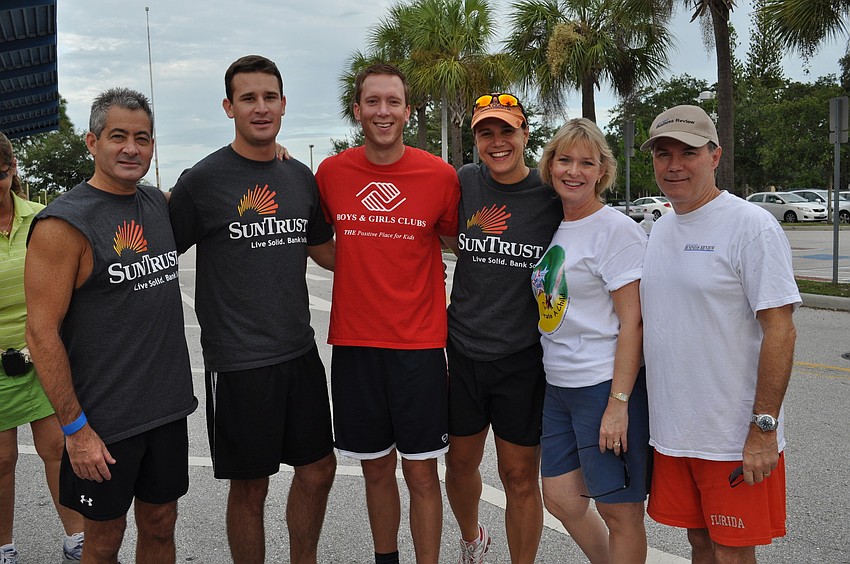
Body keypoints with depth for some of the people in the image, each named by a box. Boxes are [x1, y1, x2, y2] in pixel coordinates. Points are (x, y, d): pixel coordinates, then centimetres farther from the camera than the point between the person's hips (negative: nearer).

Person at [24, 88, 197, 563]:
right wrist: (76, 429, -15)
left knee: (160, 525, 17)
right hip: (104, 419, -5)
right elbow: (42, 333, -15)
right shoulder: (64, 223, -14)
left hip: (168, 407, 6)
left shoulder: (159, 203, 5)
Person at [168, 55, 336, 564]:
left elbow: (324, 250, 19)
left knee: (318, 469, 15)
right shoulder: (202, 180, -9)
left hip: (301, 351, 6)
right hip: (238, 362, -5)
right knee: (250, 486, 6)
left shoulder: (301, 177, 8)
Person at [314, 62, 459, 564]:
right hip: (353, 341, 2)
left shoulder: (440, 175, -5)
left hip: (419, 342, -2)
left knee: (421, 471, 4)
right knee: (376, 468, 14)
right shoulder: (331, 173, 1)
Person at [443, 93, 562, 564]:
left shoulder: (552, 196, -7)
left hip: (523, 359, -3)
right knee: (460, 465, 17)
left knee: (520, 478, 6)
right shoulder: (463, 183, -1)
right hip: (462, 352, 3)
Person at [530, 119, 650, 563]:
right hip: (559, 385, 8)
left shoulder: (616, 230, -11)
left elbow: (632, 322, -15)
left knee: (619, 511, 4)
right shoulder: (554, 227, 10)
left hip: (607, 385, -8)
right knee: (561, 500, 15)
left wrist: (618, 403, -20)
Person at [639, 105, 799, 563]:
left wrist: (763, 429, -19)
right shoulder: (659, 230, 10)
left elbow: (779, 329, -16)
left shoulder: (751, 226, -12)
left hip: (734, 439, -6)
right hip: (671, 431, 6)